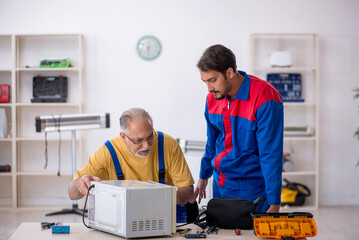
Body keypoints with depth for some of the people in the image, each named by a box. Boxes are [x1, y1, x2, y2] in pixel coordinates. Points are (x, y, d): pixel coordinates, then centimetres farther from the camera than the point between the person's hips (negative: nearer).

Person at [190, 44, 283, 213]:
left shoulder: (264, 98, -19)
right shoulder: (213, 98, 1)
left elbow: (271, 153, -20)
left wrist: (274, 204, -20)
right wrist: (203, 176, 26)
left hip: (251, 188, -6)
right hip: (220, 183, 6)